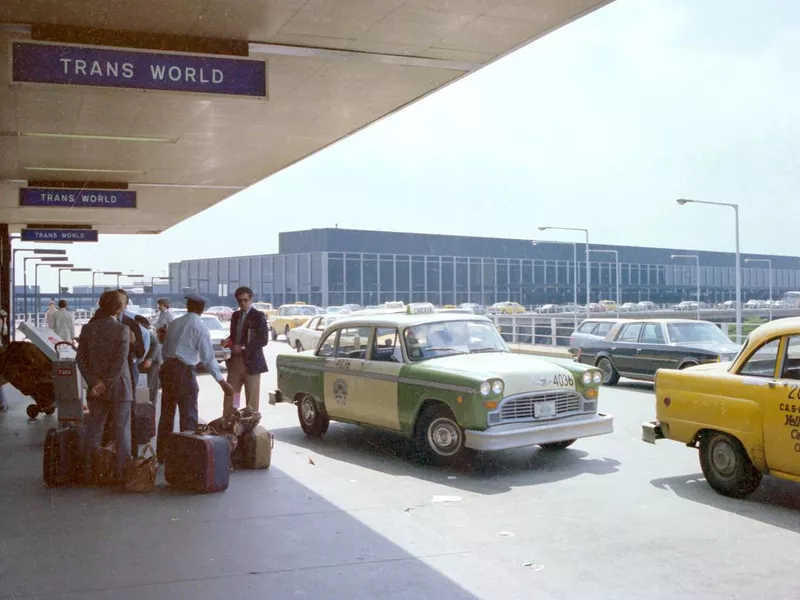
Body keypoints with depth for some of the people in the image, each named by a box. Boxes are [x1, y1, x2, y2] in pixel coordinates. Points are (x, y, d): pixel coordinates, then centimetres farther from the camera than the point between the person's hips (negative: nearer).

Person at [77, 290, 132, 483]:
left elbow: (81, 359, -3)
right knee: (122, 431, 5)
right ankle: (122, 473, 8)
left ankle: (89, 473, 14)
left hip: (95, 388, 4)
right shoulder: (122, 330, -12)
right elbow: (120, 362, -18)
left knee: (93, 431, 11)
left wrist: (95, 382, -8)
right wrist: (105, 385, -14)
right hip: (119, 388, -4)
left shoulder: (88, 328, 0)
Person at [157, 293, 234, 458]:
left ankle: (162, 454, 22)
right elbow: (208, 358, -10)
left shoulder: (174, 323, 10)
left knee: (167, 412, 14)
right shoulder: (200, 327, -7)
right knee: (188, 415, 2)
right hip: (184, 371, -6)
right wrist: (222, 382, -6)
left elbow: (164, 350, 14)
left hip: (167, 368, 6)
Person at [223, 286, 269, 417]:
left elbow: (264, 340, -12)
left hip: (251, 362, -5)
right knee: (229, 397, 3)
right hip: (235, 361, 5)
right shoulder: (235, 315, 14)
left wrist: (243, 347, -17)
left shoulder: (258, 316, -5)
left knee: (252, 400, 1)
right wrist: (229, 342, 0)